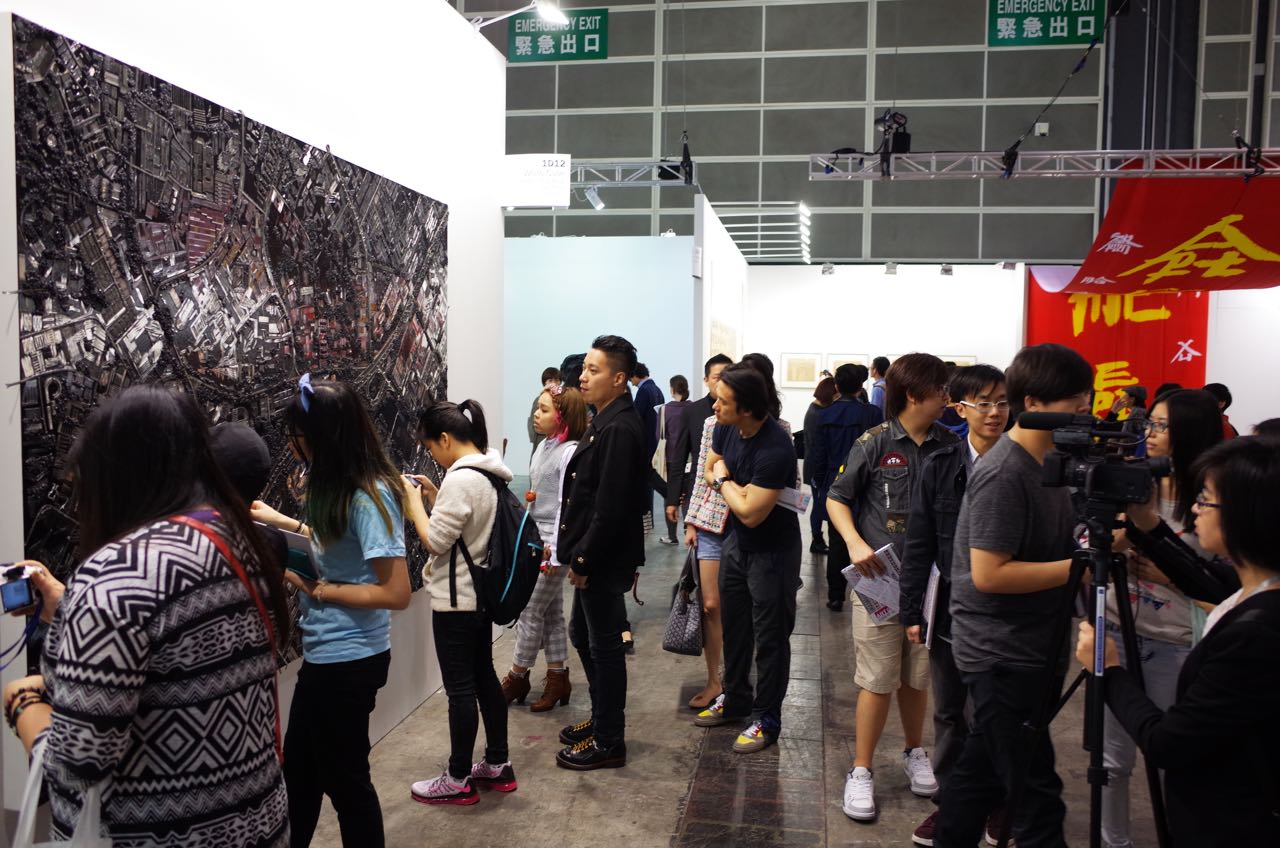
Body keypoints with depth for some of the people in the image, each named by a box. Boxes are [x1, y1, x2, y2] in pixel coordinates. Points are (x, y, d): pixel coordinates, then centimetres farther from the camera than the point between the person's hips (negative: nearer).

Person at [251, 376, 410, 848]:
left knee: (344, 778, 11)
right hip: (325, 654, 9)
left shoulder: (368, 496, -24)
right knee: (298, 772, 24)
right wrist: (279, 520, 17)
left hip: (347, 660, -9)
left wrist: (314, 588, -20)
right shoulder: (342, 487, 3)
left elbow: (396, 592, -27)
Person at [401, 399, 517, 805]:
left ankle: (458, 780, 15)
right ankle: (498, 765, 29)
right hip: (482, 590, 10)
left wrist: (414, 503, -8)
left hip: (456, 599, -9)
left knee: (460, 688, 2)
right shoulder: (489, 472, 6)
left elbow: (435, 540, -20)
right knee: (484, 677, 18)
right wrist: (435, 496, 7)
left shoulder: (460, 479, -23)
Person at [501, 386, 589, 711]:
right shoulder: (543, 446, 9)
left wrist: (555, 550, -17)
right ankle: (557, 678, 23)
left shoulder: (570, 452, -16)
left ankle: (518, 677, 18)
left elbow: (566, 504, -17)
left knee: (530, 610, 2)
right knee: (551, 612, 14)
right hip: (535, 538, 8)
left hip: (553, 541, -8)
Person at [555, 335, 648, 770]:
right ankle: (602, 718, 39)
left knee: (604, 647, 4)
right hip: (592, 556, 10)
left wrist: (583, 559, -18)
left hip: (605, 561, -10)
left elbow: (610, 507, -25)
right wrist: (575, 553, 12)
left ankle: (609, 742, 19)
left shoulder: (620, 429, -22)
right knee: (582, 635, 22)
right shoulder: (604, 421, 9)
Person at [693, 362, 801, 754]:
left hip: (772, 550, -8)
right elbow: (709, 470, 11)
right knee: (733, 625, 21)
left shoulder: (775, 449, -31)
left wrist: (724, 480, -12)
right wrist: (734, 488, -7)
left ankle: (765, 719, 21)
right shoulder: (726, 428, -8)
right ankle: (735, 699, 39)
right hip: (736, 541, 8)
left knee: (770, 637, 6)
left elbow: (750, 512, -27)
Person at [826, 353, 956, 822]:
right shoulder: (875, 443, -8)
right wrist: (855, 542, -16)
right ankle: (861, 771, 17)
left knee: (917, 676, 17)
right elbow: (837, 499, -1)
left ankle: (915, 753, 39)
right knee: (878, 679, 2)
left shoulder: (950, 444, 2)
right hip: (879, 577, -3)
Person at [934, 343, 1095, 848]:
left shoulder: (1052, 463, 8)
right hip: (1002, 655, -9)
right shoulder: (1003, 475, -20)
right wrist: (1075, 568, -20)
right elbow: (988, 574, -23)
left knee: (982, 765, 20)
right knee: (1035, 791, -1)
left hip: (1032, 649, 9)